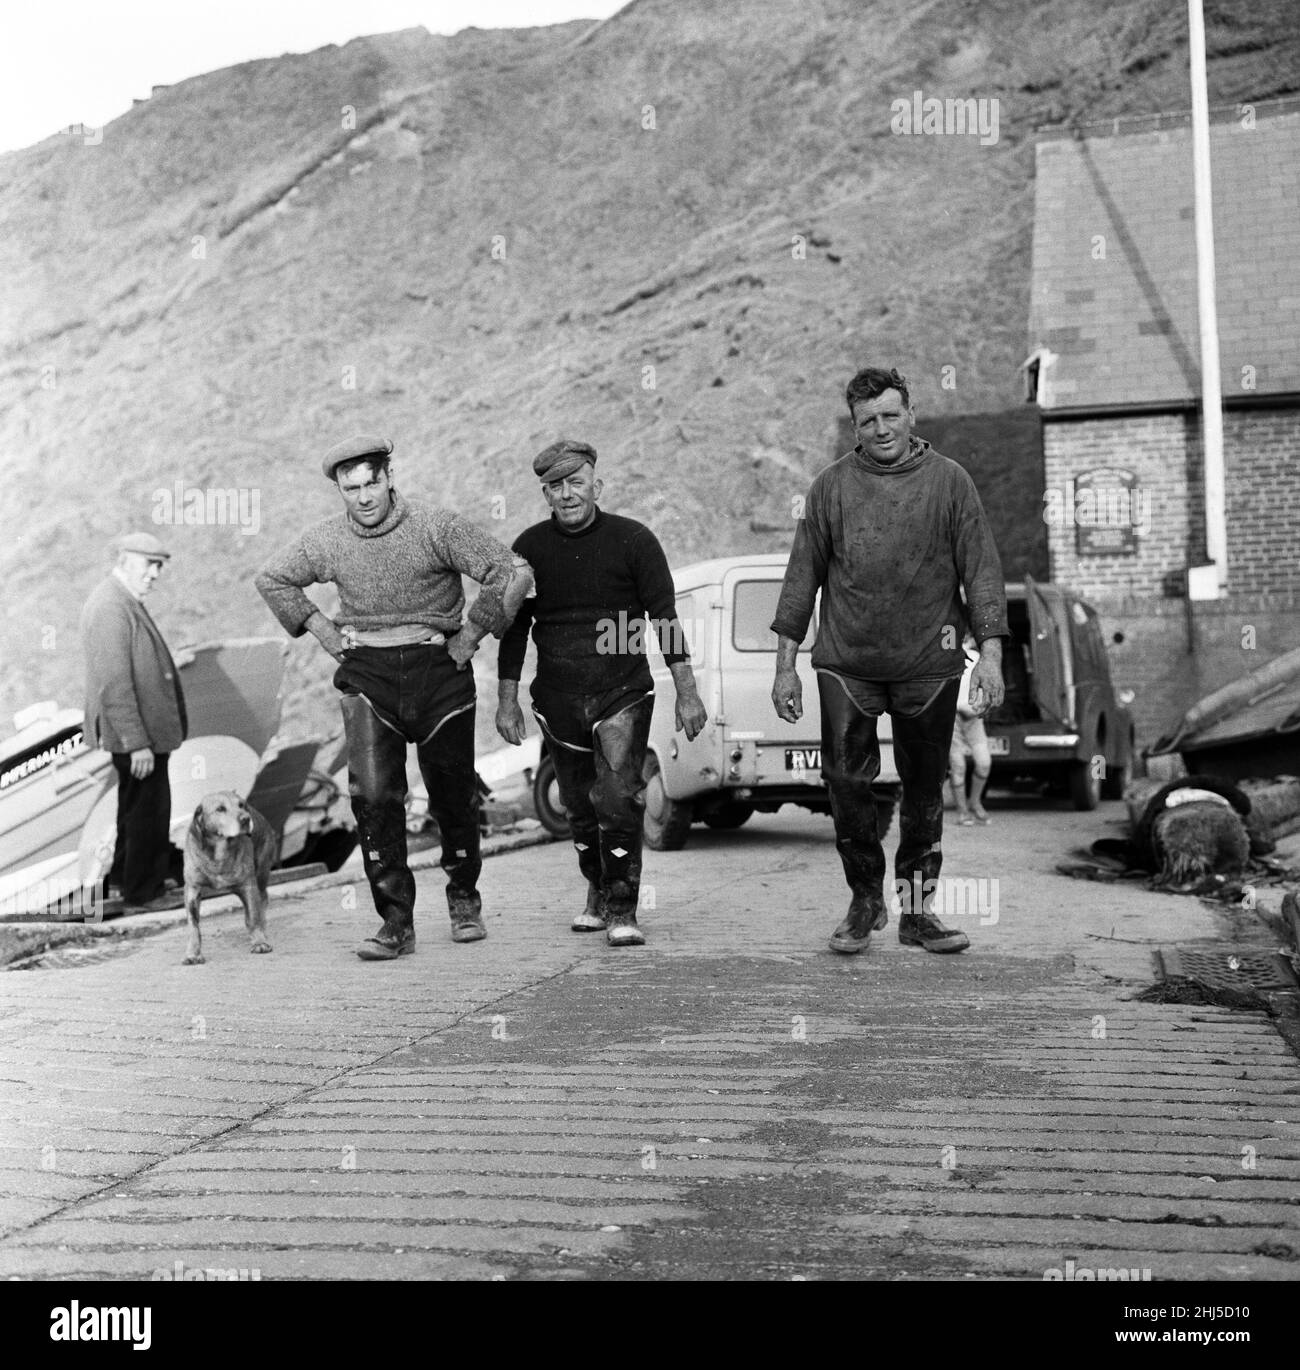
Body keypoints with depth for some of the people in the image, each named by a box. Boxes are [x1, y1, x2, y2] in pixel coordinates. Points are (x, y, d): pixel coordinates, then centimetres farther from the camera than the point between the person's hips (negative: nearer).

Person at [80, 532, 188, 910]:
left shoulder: (125, 600, 10)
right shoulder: (111, 607, -23)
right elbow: (114, 684, -27)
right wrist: (137, 743, -26)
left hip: (141, 730, 11)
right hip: (135, 732, -11)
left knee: (136, 804, 23)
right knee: (148, 808, 1)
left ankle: (125, 874, 39)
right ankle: (143, 892, 13)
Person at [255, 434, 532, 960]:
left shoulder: (436, 526, -10)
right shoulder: (327, 539, 2)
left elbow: (513, 574, -12)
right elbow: (271, 579, 20)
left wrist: (471, 635, -9)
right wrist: (323, 632, 10)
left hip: (437, 667, -2)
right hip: (366, 675, 2)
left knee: (453, 793, 6)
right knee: (372, 793, -12)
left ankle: (463, 898, 31)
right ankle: (396, 921, -6)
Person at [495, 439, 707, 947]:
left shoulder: (633, 540, -4)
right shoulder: (529, 548, 2)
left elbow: (665, 618, -3)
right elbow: (514, 628, 9)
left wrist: (687, 694, -6)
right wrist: (507, 700, 8)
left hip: (623, 694, -3)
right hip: (558, 698, 3)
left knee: (619, 799, -14)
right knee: (579, 806, 13)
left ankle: (622, 911, -6)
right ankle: (598, 895, 33)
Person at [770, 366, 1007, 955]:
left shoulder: (949, 482, 3)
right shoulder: (831, 486, 6)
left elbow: (981, 571, 1)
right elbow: (802, 575, 8)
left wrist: (990, 653, -8)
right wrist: (785, 663, 5)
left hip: (929, 664, 0)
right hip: (845, 664, 0)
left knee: (924, 791, 7)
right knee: (846, 782, -4)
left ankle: (917, 910, 20)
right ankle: (865, 898, 15)